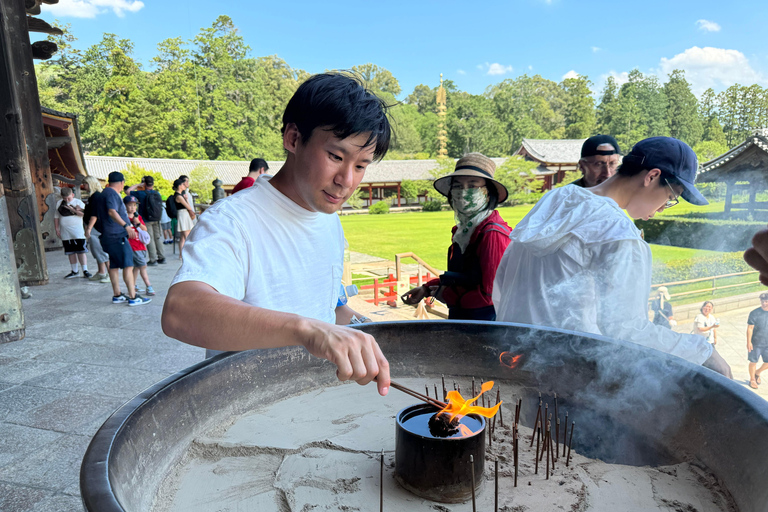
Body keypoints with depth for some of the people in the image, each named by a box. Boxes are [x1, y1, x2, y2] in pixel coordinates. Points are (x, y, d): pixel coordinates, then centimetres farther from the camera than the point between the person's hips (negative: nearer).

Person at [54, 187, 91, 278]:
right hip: (65, 232, 4)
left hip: (77, 231, -4)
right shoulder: (58, 203, 12)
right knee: (70, 252, 9)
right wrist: (57, 229, 11)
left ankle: (85, 270, -4)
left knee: (81, 250, -8)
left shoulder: (78, 202, 1)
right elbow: (56, 217, 16)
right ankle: (75, 271, 18)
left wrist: (74, 210, -19)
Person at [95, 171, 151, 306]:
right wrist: (126, 226, -34)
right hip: (116, 236, -11)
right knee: (128, 265, -10)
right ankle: (133, 297, -11)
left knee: (114, 265, 13)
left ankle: (117, 295, 19)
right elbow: (112, 212, -26)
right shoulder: (112, 193, -11)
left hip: (109, 236, 11)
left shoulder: (106, 193, 20)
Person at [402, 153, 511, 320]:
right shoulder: (462, 230, 9)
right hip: (458, 319, 8)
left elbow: (492, 293, -20)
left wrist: (448, 296, -9)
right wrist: (427, 289, 11)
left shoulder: (493, 234, -20)